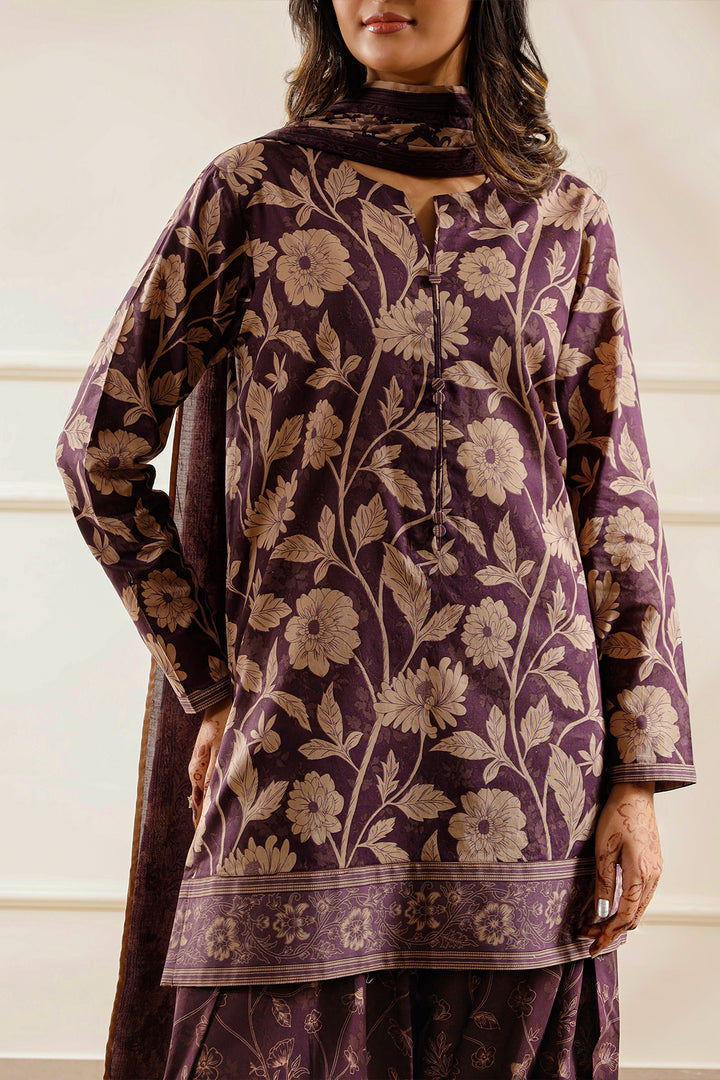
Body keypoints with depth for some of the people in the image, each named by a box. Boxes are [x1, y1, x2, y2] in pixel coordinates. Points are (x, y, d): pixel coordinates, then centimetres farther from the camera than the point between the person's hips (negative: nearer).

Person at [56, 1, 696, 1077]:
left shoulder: (566, 218, 10)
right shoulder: (253, 191, 5)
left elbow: (616, 502, 8)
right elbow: (101, 446, 9)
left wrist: (639, 777, 2)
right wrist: (209, 684, 7)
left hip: (525, 757, 2)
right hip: (308, 746, -1)